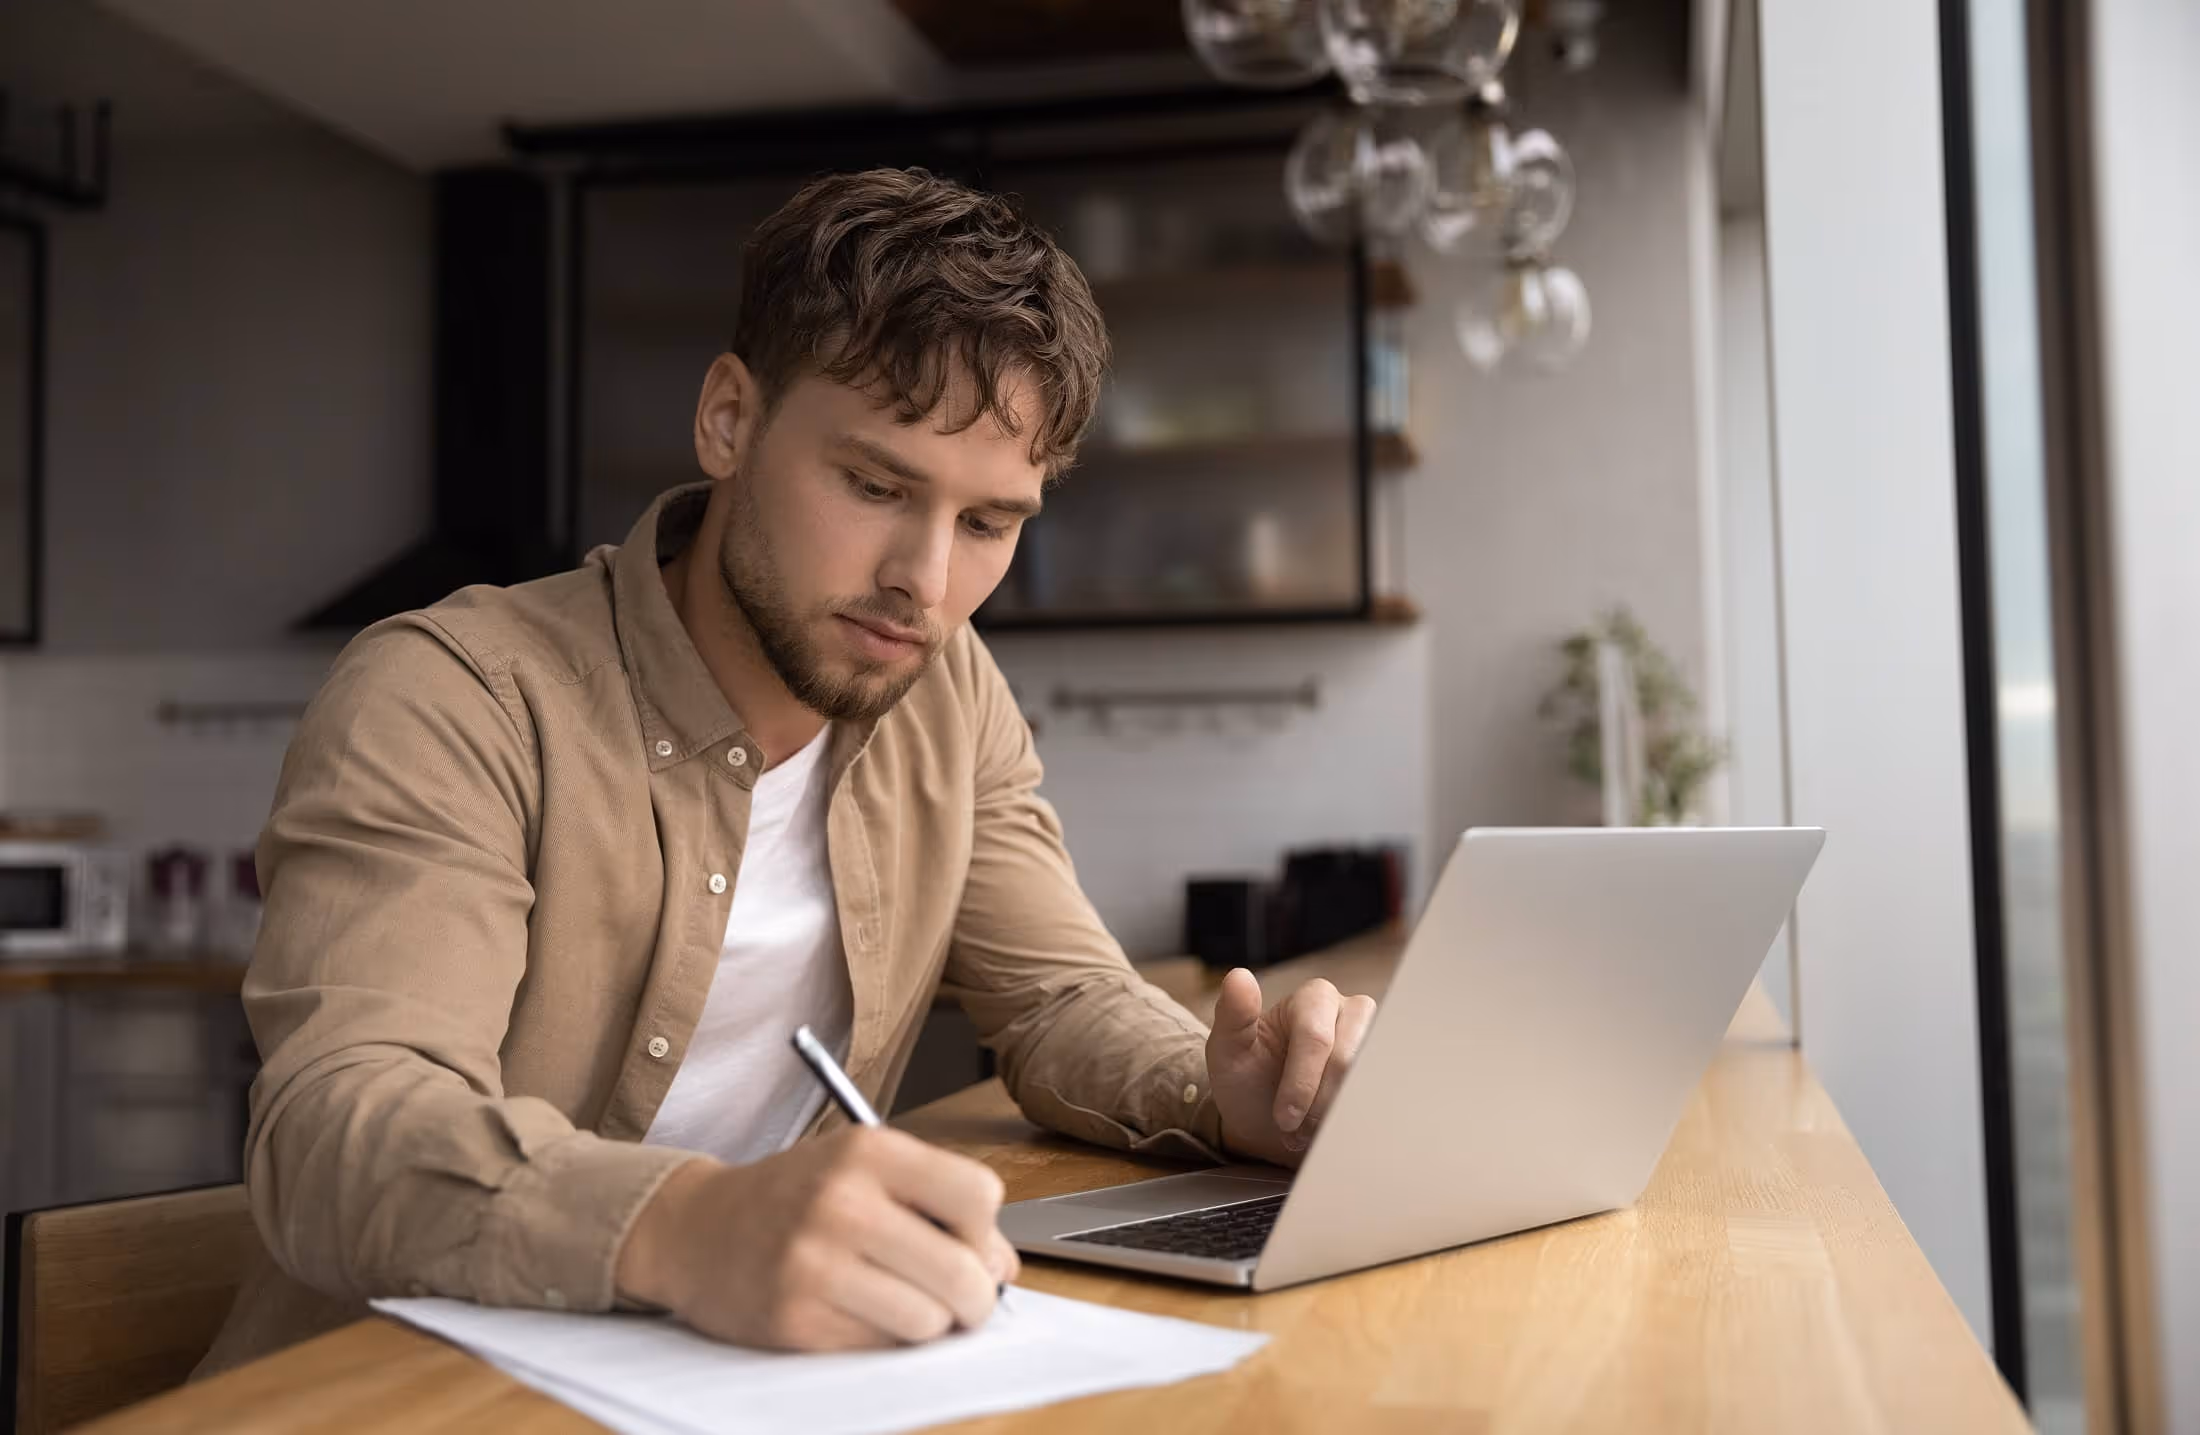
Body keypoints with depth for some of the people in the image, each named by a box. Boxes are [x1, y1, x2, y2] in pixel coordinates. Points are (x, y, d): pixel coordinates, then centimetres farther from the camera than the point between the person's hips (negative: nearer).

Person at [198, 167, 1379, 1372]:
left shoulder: (950, 696, 3)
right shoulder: (446, 704, -17)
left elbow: (1063, 1000, 6)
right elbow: (337, 1129, -28)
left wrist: (1223, 1101, -16)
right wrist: (682, 1229, -46)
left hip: (750, 1361, 4)